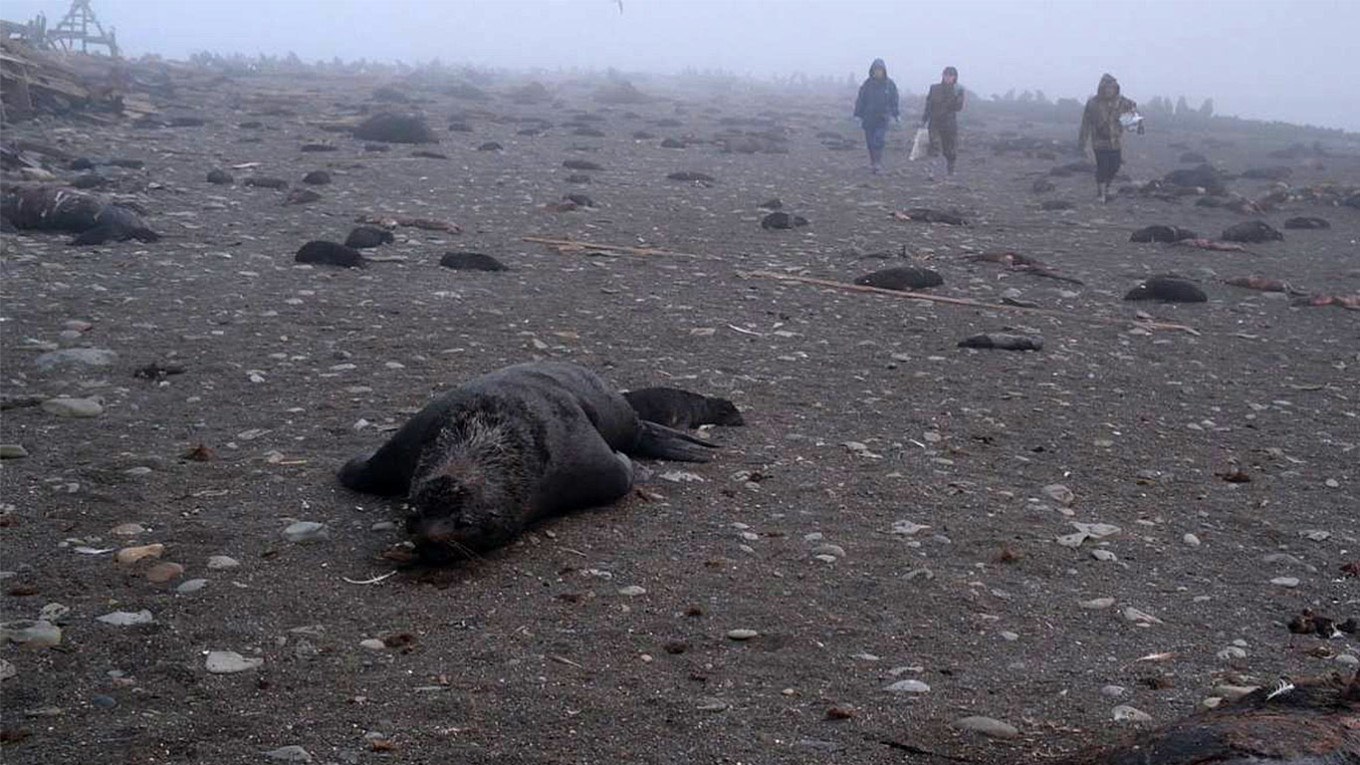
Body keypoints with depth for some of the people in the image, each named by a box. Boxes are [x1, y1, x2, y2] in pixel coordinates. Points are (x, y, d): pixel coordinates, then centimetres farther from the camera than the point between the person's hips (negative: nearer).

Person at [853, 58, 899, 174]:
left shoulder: (890, 85, 0)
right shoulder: (867, 84, -2)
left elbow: (894, 102, 9)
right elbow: (861, 100, 1)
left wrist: (896, 115, 10)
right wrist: (858, 115, -2)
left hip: (882, 118, -1)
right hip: (869, 118, 1)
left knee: (878, 140, -15)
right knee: (870, 141, 6)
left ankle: (878, 164, -12)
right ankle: (872, 162, 21)